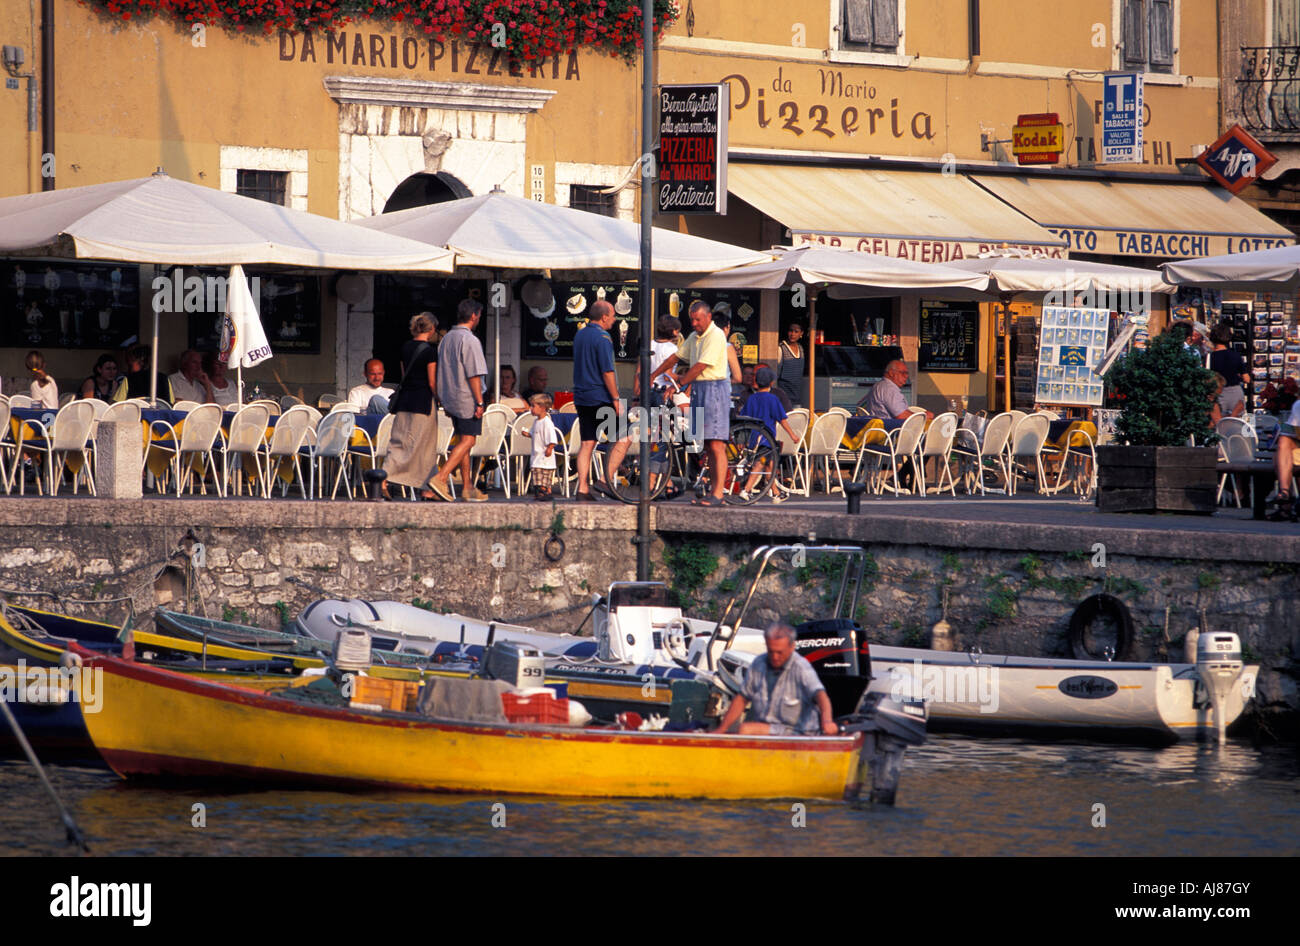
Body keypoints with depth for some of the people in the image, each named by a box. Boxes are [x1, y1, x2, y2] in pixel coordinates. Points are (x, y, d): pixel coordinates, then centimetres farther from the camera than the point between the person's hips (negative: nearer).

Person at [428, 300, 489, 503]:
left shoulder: (446, 339, 11)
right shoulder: (469, 340, -14)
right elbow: (474, 374, -17)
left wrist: (445, 401, 21)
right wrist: (480, 402, -14)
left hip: (451, 399, 9)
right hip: (467, 398, -9)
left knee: (463, 440, 12)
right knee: (467, 441, -8)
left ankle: (467, 487, 13)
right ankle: (440, 479, -19)